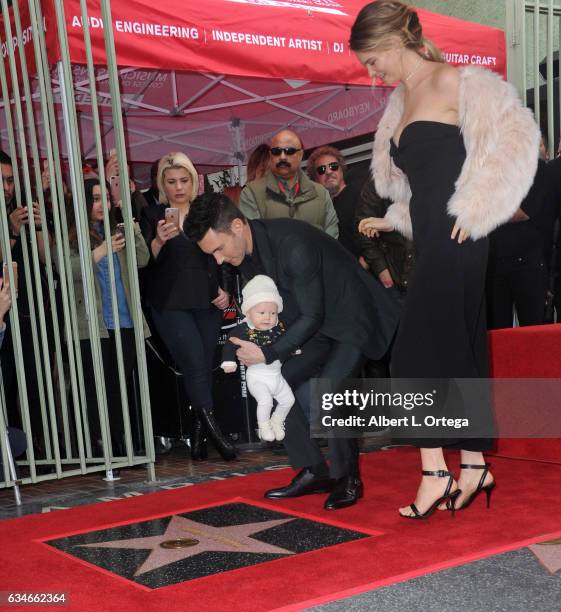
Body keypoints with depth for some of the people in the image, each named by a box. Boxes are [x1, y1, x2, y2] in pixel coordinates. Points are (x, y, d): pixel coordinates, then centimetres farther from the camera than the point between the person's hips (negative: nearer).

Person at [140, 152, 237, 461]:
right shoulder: (152, 215, 2)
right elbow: (145, 261, -5)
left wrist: (224, 289, 5)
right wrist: (158, 241, -25)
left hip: (207, 301, 4)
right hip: (170, 304, -3)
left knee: (204, 369, 1)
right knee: (195, 366, -15)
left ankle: (198, 436, 8)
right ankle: (212, 429, -9)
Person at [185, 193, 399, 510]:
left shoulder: (294, 245, -32)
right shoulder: (248, 249, -5)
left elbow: (312, 316, -26)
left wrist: (268, 354, -26)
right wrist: (251, 347, -1)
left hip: (353, 317, -9)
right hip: (317, 324, 9)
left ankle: (349, 479, -2)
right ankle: (315, 472, 11)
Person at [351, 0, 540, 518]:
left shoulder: (452, 83, -7)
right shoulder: (404, 102, 19)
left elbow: (516, 136, -15)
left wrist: (473, 209, -16)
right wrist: (390, 221, 17)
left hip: (454, 240, -9)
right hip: (432, 242, 9)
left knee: (418, 352, -10)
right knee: (458, 353, 9)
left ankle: (435, 472, -4)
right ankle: (474, 465, 16)